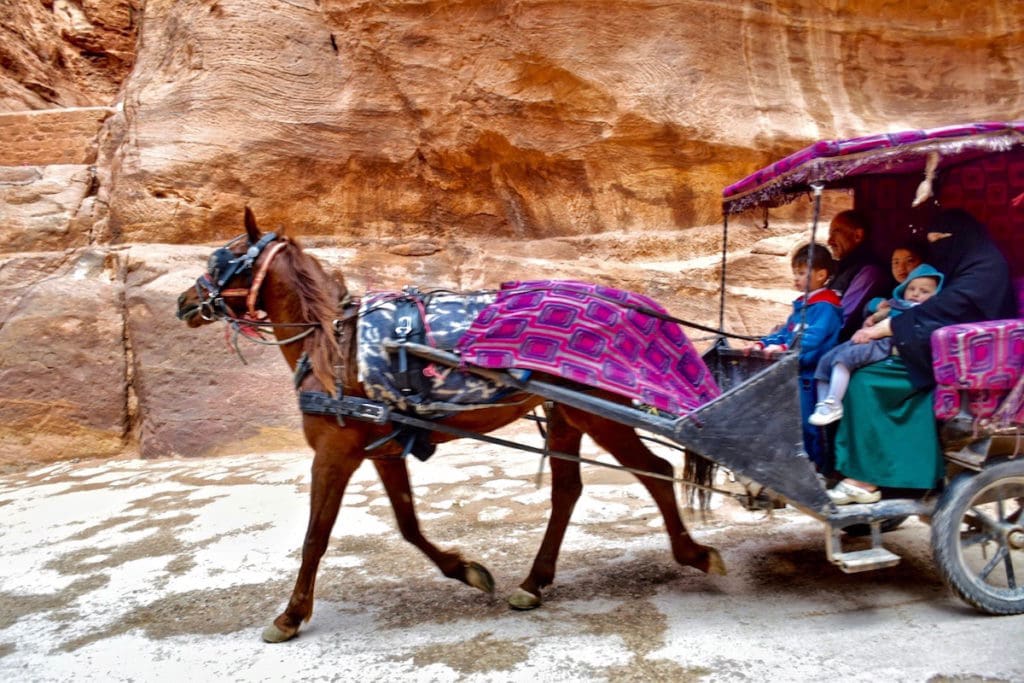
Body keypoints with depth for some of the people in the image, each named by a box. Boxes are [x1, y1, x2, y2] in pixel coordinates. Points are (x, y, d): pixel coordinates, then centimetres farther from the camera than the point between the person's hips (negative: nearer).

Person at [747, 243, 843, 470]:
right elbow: (785, 333, 17)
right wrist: (762, 343, 1)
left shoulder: (825, 308, -14)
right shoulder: (801, 305, 16)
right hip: (791, 373, 9)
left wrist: (784, 348, -40)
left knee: (806, 425, -2)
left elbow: (813, 337, -28)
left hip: (808, 376, -9)